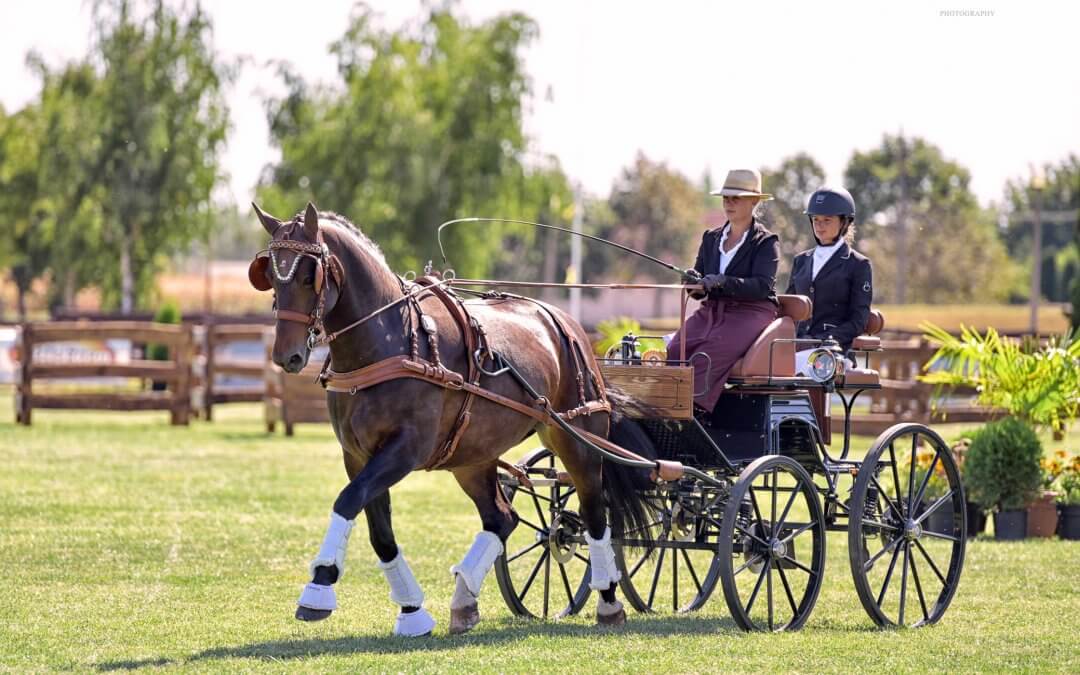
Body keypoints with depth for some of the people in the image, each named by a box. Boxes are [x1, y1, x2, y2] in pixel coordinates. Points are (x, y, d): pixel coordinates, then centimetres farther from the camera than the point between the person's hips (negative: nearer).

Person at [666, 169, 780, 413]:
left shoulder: (766, 242, 2)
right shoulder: (711, 238, 20)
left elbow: (763, 286, -13)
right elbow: (699, 289, 16)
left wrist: (722, 282, -28)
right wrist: (695, 282, -11)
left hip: (750, 313, -5)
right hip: (711, 311, 5)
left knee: (705, 359, -33)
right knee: (671, 354, -24)